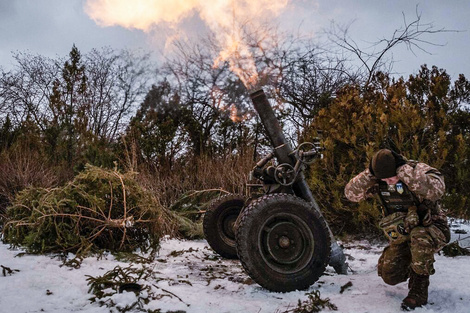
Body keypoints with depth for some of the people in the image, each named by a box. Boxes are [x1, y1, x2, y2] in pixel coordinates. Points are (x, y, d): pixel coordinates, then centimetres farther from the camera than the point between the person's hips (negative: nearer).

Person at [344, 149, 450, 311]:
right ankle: (411, 264, 31)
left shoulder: (419, 170, -23)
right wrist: (369, 174, -27)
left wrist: (404, 169, -41)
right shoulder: (378, 180, -9)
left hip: (432, 229, -4)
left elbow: (436, 189, -44)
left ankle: (419, 292, -20)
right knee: (389, 276, -4)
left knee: (419, 236, -39)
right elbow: (351, 193, -14)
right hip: (402, 235, 5)